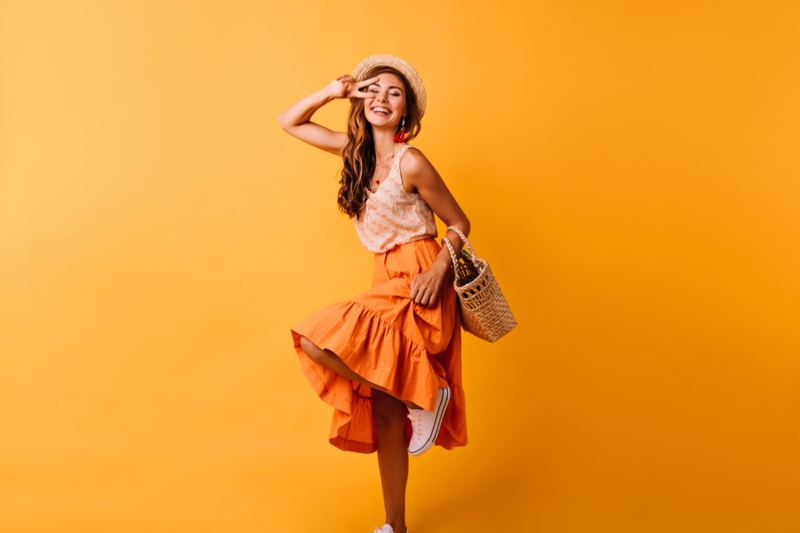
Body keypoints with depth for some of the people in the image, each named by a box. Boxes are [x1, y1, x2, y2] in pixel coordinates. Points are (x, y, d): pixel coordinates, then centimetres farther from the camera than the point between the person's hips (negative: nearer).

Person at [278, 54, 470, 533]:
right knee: (384, 414, 9)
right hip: (388, 285, 7)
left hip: (416, 287, -7)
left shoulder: (411, 162, -11)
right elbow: (289, 122, 18)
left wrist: (438, 269, -19)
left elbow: (460, 224, -4)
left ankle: (424, 396, -7)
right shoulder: (358, 150, 8)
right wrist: (332, 93, 5)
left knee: (315, 342, -21)